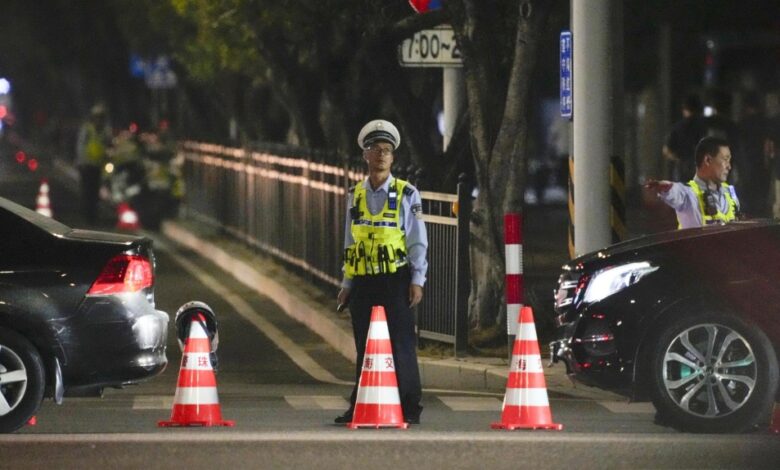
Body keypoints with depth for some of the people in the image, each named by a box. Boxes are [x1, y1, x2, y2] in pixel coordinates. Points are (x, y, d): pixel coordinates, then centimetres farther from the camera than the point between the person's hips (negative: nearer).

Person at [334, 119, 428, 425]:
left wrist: (417, 280, -8)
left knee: (401, 346, -5)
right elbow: (350, 242, 16)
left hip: (395, 281, -4)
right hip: (363, 283, 4)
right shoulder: (355, 195, 12)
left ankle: (409, 409, 0)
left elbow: (418, 242, -1)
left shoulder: (406, 194, 1)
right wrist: (347, 283, 13)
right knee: (364, 348, 6)